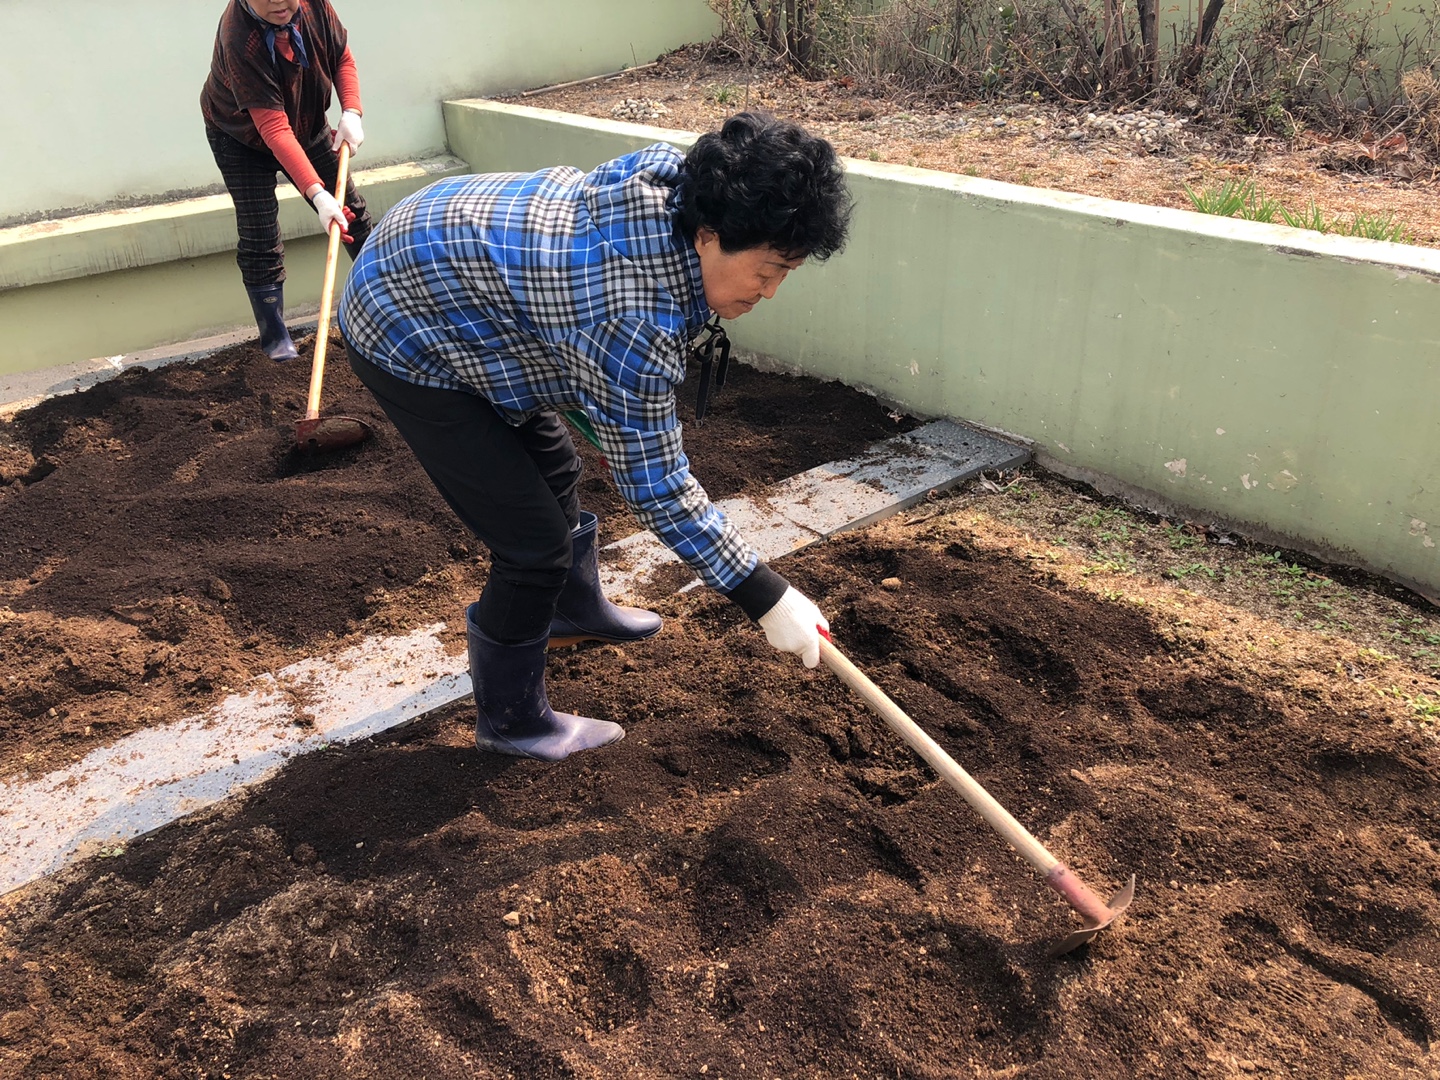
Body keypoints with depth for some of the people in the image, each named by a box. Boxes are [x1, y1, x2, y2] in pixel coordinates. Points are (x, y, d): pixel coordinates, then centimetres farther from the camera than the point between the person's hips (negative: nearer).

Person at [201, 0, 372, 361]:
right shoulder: (238, 41, -38)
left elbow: (342, 57, -6)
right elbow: (274, 129, -41)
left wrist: (351, 112, -24)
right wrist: (317, 193, -49)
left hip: (308, 125, 6)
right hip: (242, 138, -5)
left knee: (352, 212, 12)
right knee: (260, 242, -10)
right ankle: (275, 338, 3)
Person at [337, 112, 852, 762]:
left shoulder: (669, 177, -12)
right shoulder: (638, 321, -37)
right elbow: (654, 486, -28)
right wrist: (765, 597, -22)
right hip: (408, 338, -10)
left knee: (553, 469, 24)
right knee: (534, 541, -8)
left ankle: (575, 609, 50)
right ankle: (508, 720, 14)